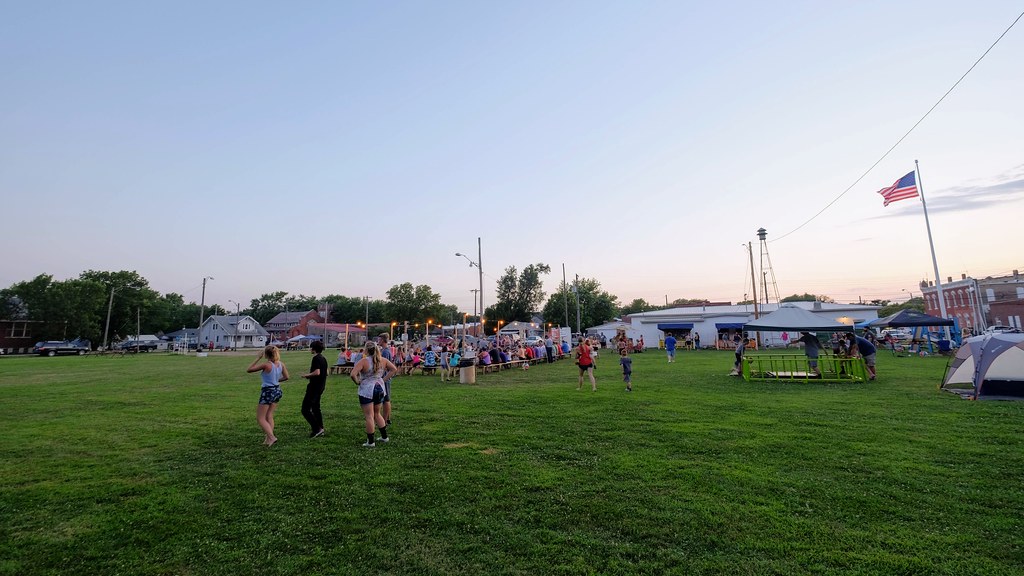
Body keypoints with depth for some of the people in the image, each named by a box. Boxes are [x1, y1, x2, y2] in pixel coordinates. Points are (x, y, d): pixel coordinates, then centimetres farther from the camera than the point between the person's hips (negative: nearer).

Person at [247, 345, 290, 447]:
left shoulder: (266, 365, -18)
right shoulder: (281, 364, 0)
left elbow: (248, 370, -9)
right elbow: (286, 377, 9)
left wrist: (258, 358, -7)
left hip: (267, 392, -7)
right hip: (277, 390, 7)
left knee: (260, 418, 3)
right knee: (269, 416, 17)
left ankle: (271, 437, -11)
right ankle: (268, 438, 18)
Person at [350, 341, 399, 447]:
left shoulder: (364, 361, -15)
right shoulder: (382, 360, 0)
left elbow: (353, 374, -25)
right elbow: (394, 370, 5)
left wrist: (358, 382, -7)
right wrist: (384, 379, 6)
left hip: (367, 390, -5)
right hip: (380, 388, 5)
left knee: (369, 416, 3)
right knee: (377, 414, 21)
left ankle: (370, 441, 9)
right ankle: (384, 436, 25)